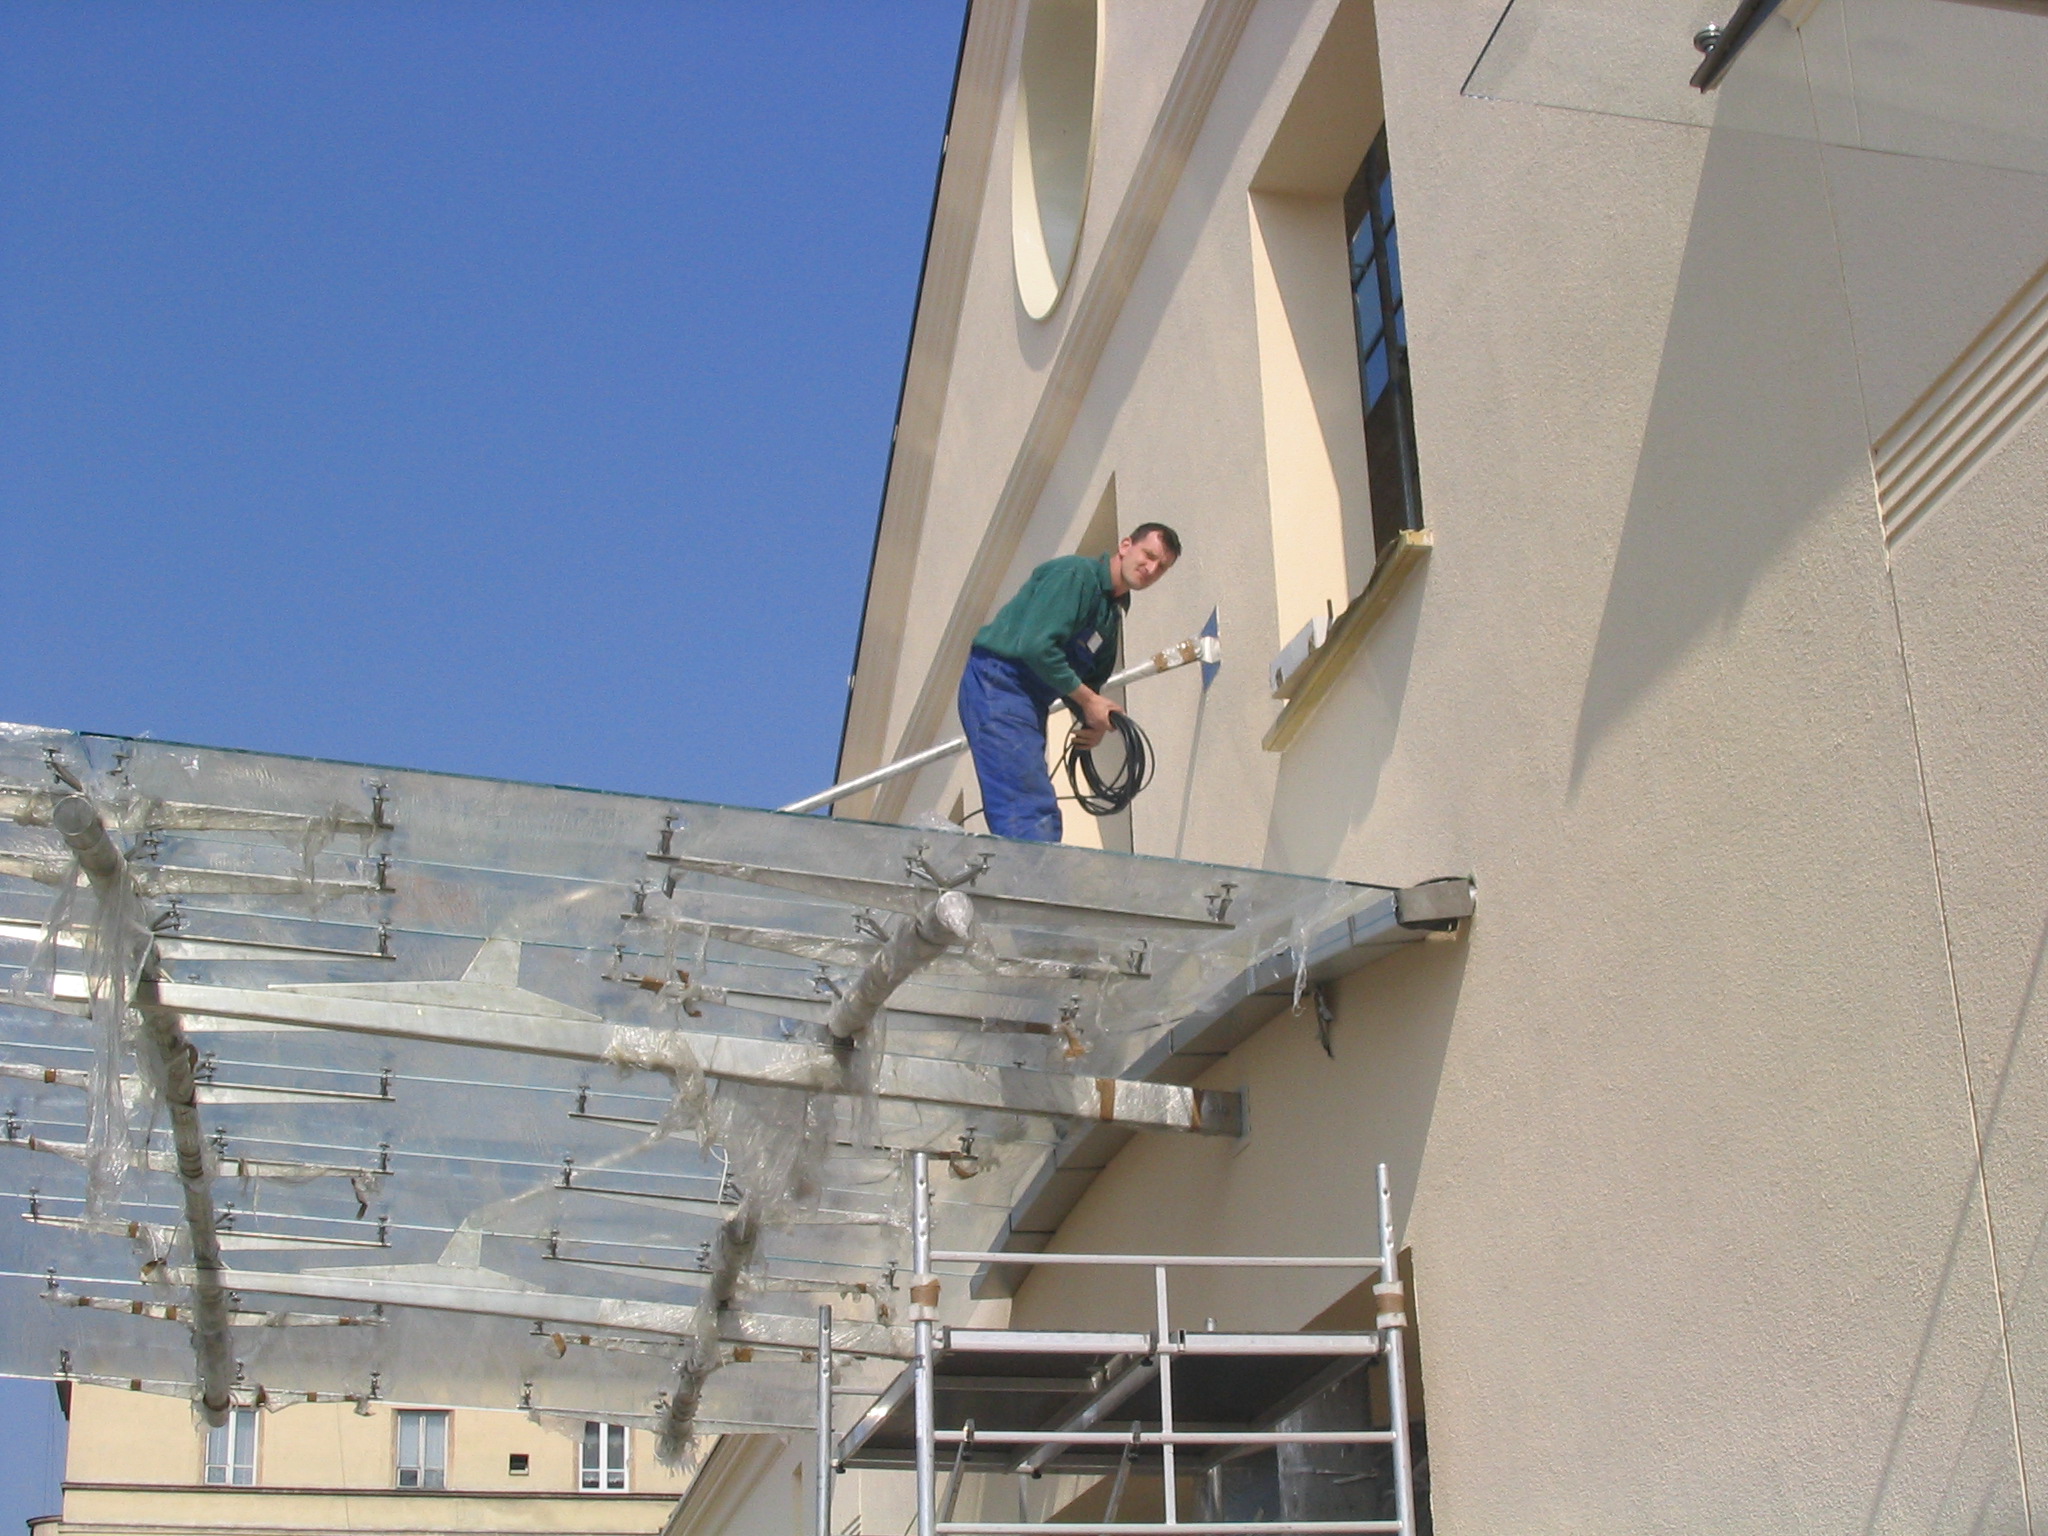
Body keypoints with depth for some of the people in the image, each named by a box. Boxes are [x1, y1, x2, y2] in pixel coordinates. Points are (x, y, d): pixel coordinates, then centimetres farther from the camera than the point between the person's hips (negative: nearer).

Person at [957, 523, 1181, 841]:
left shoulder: (1113, 614, 18)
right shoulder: (1076, 573, -11)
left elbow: (1090, 678, 21)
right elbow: (1035, 645, -21)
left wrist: (1095, 723, -1)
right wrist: (1088, 701, -14)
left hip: (1030, 701, 10)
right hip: (998, 686, -10)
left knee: (1044, 824, 8)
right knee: (1030, 815, -18)